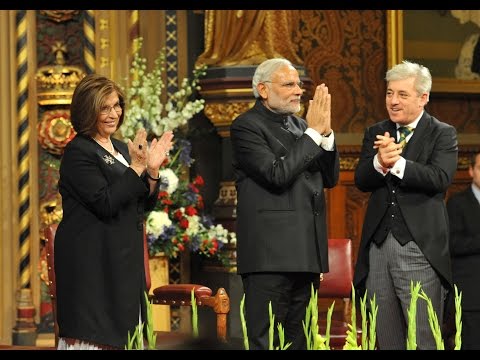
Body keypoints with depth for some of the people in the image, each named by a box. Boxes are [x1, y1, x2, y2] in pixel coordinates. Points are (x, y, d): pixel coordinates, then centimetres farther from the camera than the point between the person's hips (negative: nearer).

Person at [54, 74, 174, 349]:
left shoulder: (122, 150, 16)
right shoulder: (78, 152, -9)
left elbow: (146, 205, 16)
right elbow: (105, 204, -18)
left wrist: (153, 170, 0)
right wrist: (137, 168, -19)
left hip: (126, 260, 9)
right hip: (92, 262, -9)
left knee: (125, 334, 6)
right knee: (93, 335, -11)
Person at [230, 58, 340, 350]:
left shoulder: (300, 126, 17)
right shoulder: (246, 127, -6)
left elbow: (331, 178, 11)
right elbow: (277, 175, -19)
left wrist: (326, 133, -4)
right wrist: (314, 133, -14)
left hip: (306, 254, 8)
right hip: (270, 255, -8)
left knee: (297, 341, 11)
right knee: (264, 341, -7)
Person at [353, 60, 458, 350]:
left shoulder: (443, 134, 1)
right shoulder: (376, 134, 14)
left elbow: (441, 177, -15)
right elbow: (362, 181, 1)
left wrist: (397, 163, -24)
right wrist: (379, 163, -20)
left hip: (419, 249, -5)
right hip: (379, 246, 5)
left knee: (424, 340, -4)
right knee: (385, 339, 9)